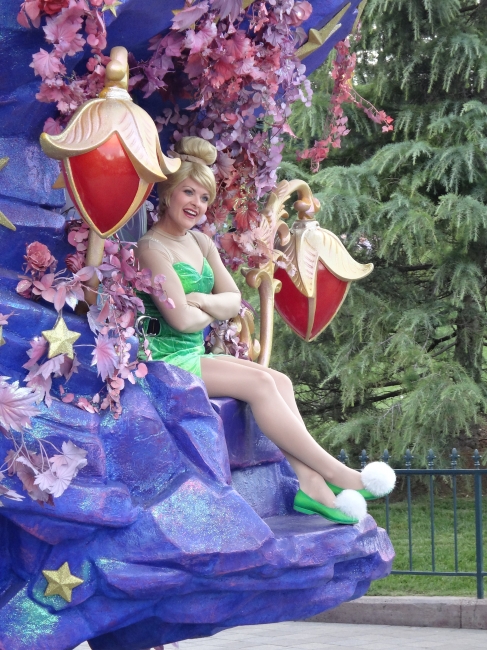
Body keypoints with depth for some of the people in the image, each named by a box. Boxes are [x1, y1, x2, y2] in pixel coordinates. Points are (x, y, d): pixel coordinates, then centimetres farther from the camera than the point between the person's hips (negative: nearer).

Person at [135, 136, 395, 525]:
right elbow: (181, 318, -20)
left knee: (280, 382, -12)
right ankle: (336, 473, -21)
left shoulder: (202, 243, 15)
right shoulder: (152, 248, -13)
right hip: (165, 358, -8)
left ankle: (310, 485, -23)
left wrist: (203, 300, -12)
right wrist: (213, 312, 0)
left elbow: (234, 300, 9)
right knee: (259, 383, -22)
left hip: (195, 355, 9)